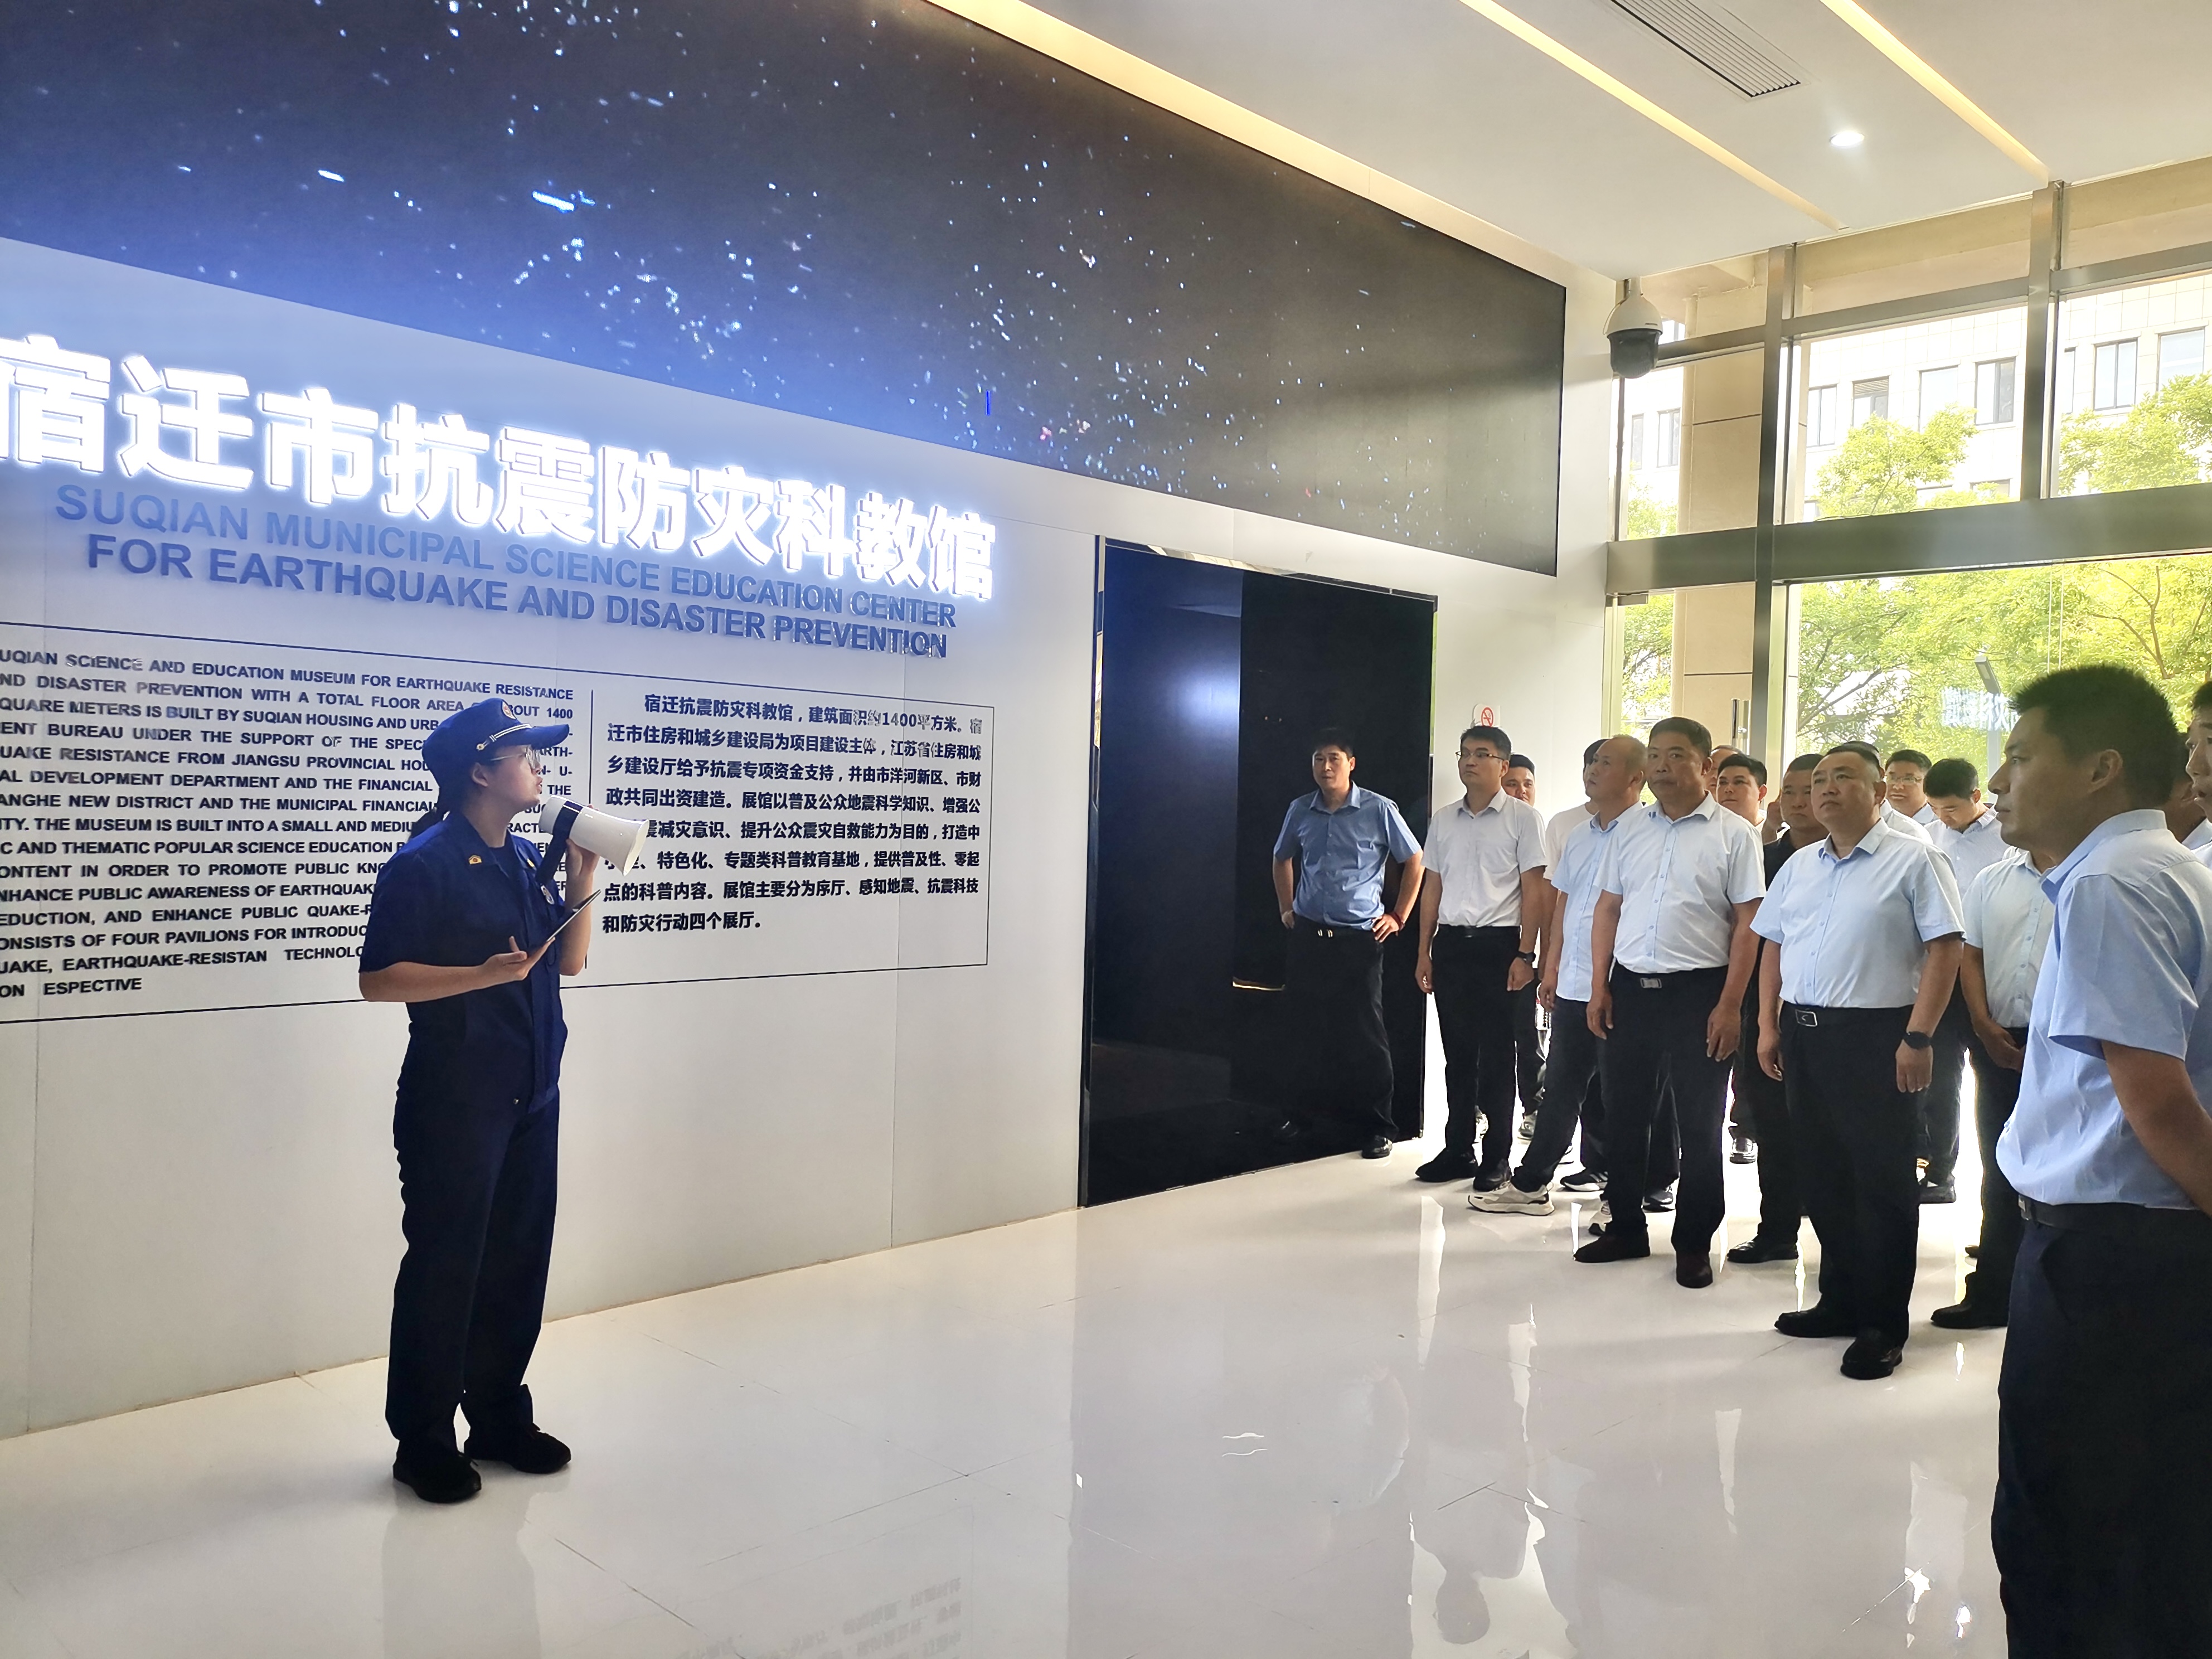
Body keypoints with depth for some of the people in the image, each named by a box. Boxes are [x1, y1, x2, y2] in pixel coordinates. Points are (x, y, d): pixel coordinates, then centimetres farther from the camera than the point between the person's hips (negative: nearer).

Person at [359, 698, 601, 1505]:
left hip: (532, 1095, 7)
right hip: (453, 1099, -7)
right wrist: (484, 974, -24)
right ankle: (422, 1441, 18)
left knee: (519, 1259, 13)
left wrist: (582, 881, 1)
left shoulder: (530, 861, 10)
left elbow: (569, 960, 14)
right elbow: (378, 978, -14)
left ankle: (499, 1417, 28)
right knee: (444, 1267, 3)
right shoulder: (424, 864, -12)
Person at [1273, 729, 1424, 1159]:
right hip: (1309, 934, 4)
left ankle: (1377, 1126, 7)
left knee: (1365, 1033, -2)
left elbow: (1414, 861, 5)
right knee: (1311, 1030, 9)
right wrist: (1286, 908, 17)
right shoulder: (1300, 811, 6)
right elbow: (1282, 859, 24)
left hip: (1359, 937, -4)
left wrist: (1399, 917, 3)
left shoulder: (1379, 810, -5)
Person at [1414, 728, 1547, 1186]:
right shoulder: (1444, 820, 12)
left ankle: (1497, 1156, 12)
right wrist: (1424, 951, 11)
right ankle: (1457, 1150, 19)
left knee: (1496, 1057, 2)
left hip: (1498, 945, -4)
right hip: (1451, 943, 5)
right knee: (1458, 1054, 10)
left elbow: (1533, 890, -5)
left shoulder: (1524, 818, -3)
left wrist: (1525, 955, -11)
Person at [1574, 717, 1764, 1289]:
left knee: (1699, 1125, 7)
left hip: (1699, 992, -4)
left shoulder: (1734, 834, -4)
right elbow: (1608, 909, 11)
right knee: (1623, 1117, 12)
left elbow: (1748, 924, -7)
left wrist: (1730, 1005, -12)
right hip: (1630, 988, 4)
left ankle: (1694, 1243, 20)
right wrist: (1599, 987, 4)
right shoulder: (1630, 828, 9)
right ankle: (1625, 1229, 26)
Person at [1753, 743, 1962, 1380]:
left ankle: (1883, 1324, 12)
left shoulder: (1912, 860, -5)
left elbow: (1943, 950, -11)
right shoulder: (1797, 868, 14)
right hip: (1803, 1035, 6)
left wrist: (1917, 1039, -17)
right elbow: (1773, 949, 17)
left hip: (1877, 1038, -6)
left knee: (1882, 1182, 1)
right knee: (1823, 1177, 13)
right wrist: (1768, 1027, 9)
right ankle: (1840, 1301, 26)